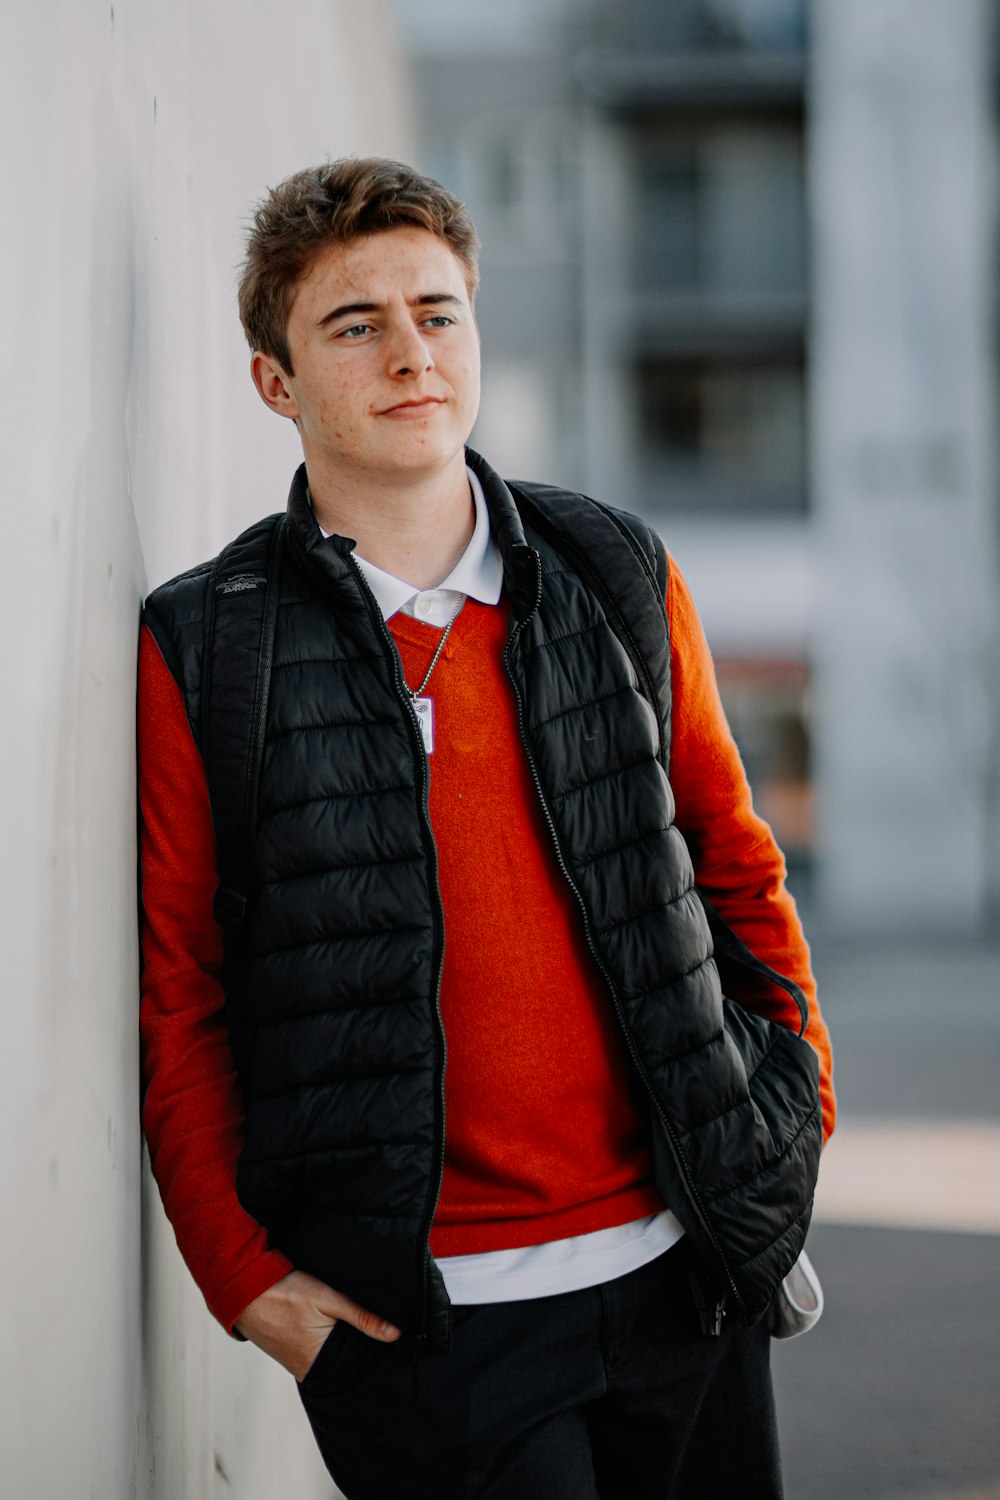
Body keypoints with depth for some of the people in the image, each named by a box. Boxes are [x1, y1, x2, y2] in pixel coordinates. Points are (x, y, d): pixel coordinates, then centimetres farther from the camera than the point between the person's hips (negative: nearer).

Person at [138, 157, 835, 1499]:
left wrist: (793, 1117, 9)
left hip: (680, 1267, 4)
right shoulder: (204, 652, -3)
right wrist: (243, 1277, -6)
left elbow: (734, 861, 15)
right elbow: (174, 999, 0)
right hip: (422, 1312, -3)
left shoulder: (620, 579, 6)